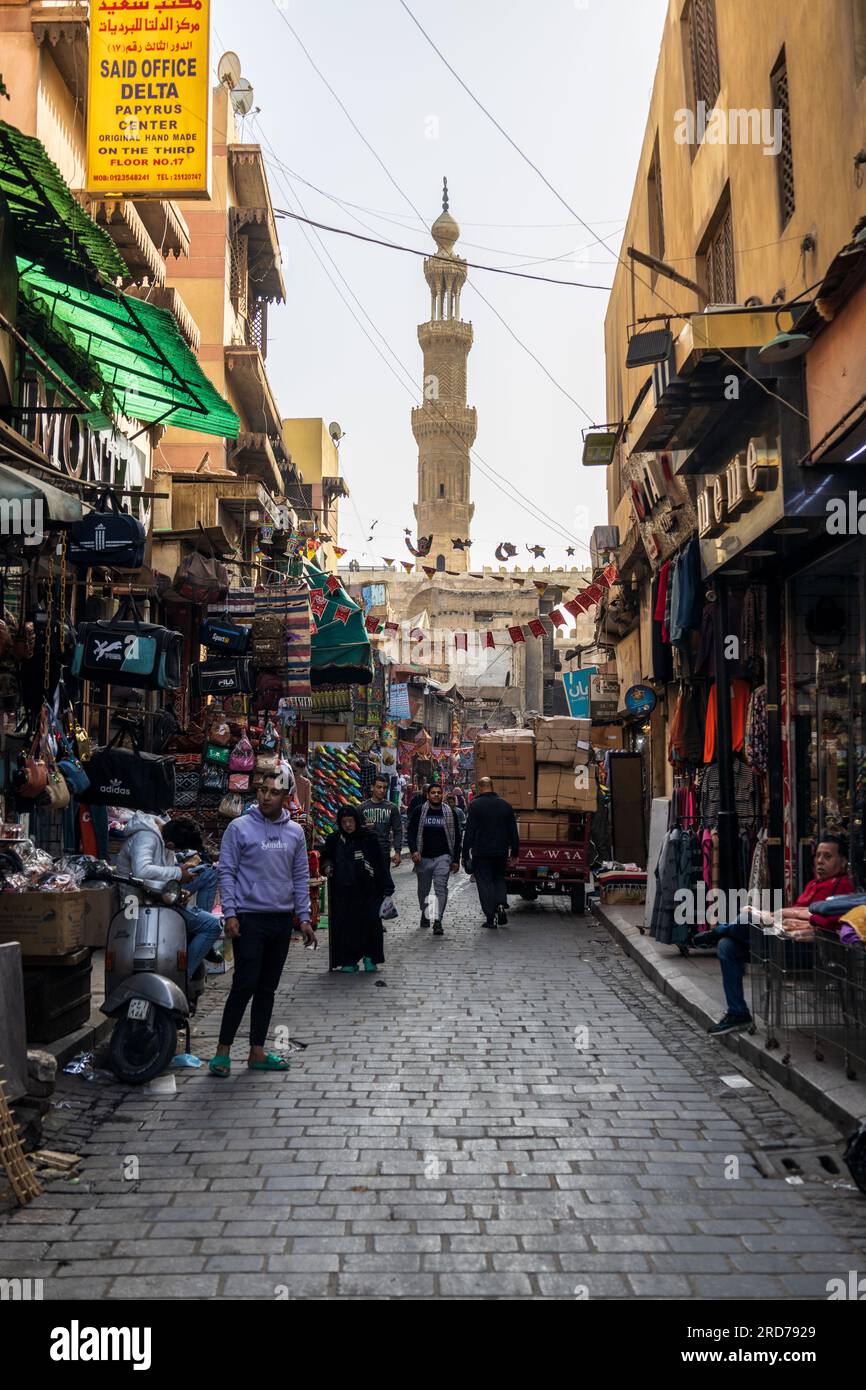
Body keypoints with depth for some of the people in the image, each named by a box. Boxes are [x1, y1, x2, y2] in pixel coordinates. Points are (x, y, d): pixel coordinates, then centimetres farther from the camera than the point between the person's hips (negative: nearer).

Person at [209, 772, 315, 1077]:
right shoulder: (240, 827, -4)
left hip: (282, 919, 5)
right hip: (249, 917, -4)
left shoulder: (295, 832, 8)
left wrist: (304, 917, 7)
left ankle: (257, 1052, 18)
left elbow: (301, 877, 12)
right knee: (245, 985, -8)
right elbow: (226, 872, -5)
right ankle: (223, 1050, 5)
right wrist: (230, 914, -12)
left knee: (267, 988, 9)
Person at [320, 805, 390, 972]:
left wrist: (385, 887, -4)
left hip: (366, 891, -2)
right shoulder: (334, 839, 5)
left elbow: (380, 863, -1)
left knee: (369, 923, -2)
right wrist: (327, 866, -7)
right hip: (342, 891, 2)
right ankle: (348, 960, 13)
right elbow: (325, 858, 16)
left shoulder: (369, 837, -3)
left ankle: (370, 957, 15)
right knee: (345, 925, 2)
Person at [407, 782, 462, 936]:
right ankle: (424, 914, 35)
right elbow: (410, 832, 2)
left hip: (443, 857, -1)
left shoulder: (449, 813, 4)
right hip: (423, 858, 1)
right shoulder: (419, 811, 2)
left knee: (441, 887, -15)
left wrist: (456, 860, 4)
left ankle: (438, 920, -19)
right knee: (423, 889, 13)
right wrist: (414, 851, -14)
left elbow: (456, 838, 8)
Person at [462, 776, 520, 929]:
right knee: (499, 878, 21)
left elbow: (469, 832, -8)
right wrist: (514, 852, 14)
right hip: (501, 852, 4)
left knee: (484, 882, 2)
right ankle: (501, 904, -3)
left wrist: (465, 854, -4)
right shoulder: (506, 805, 6)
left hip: (481, 852, -4)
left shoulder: (475, 805, -7)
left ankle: (490, 917, 0)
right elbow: (513, 831, 8)